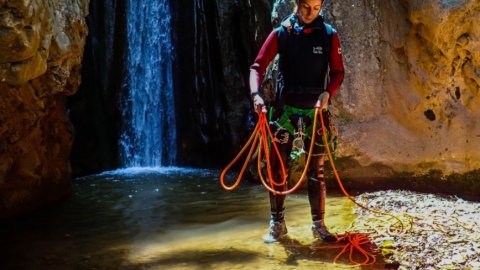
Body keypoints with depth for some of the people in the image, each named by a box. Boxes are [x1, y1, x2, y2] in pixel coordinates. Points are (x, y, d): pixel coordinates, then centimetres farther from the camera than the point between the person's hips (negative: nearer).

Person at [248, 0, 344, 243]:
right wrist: (256, 94, -21)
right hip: (285, 108, 0)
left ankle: (318, 225, 13)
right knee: (277, 168, 2)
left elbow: (338, 72, 3)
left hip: (316, 110, 0)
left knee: (316, 171, 4)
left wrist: (327, 93, -16)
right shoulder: (281, 33, -1)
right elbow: (258, 66, -4)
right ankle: (277, 224, 14)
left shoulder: (329, 35, 1)